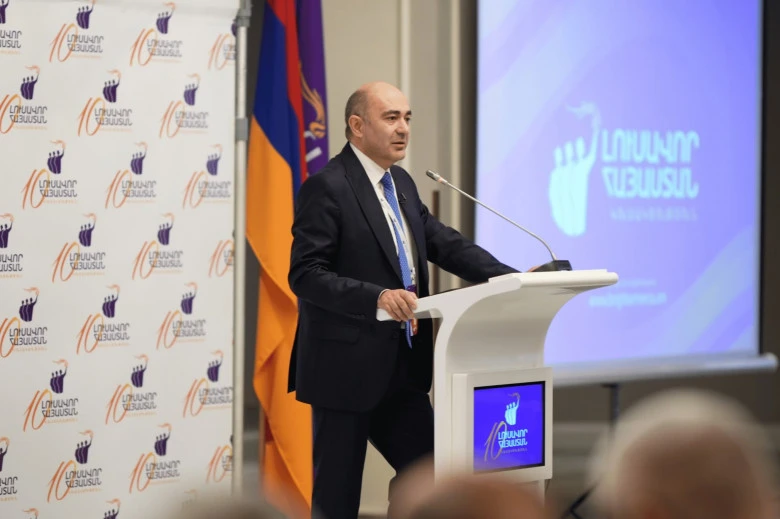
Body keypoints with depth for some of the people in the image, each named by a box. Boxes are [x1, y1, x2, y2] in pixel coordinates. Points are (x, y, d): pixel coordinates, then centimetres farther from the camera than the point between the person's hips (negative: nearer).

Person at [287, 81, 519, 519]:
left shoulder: (402, 184, 13)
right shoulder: (326, 187, -12)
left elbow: (446, 244, 8)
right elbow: (306, 274, -19)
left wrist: (512, 279, -7)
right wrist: (377, 296, -31)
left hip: (401, 368, 8)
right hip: (347, 367, -8)